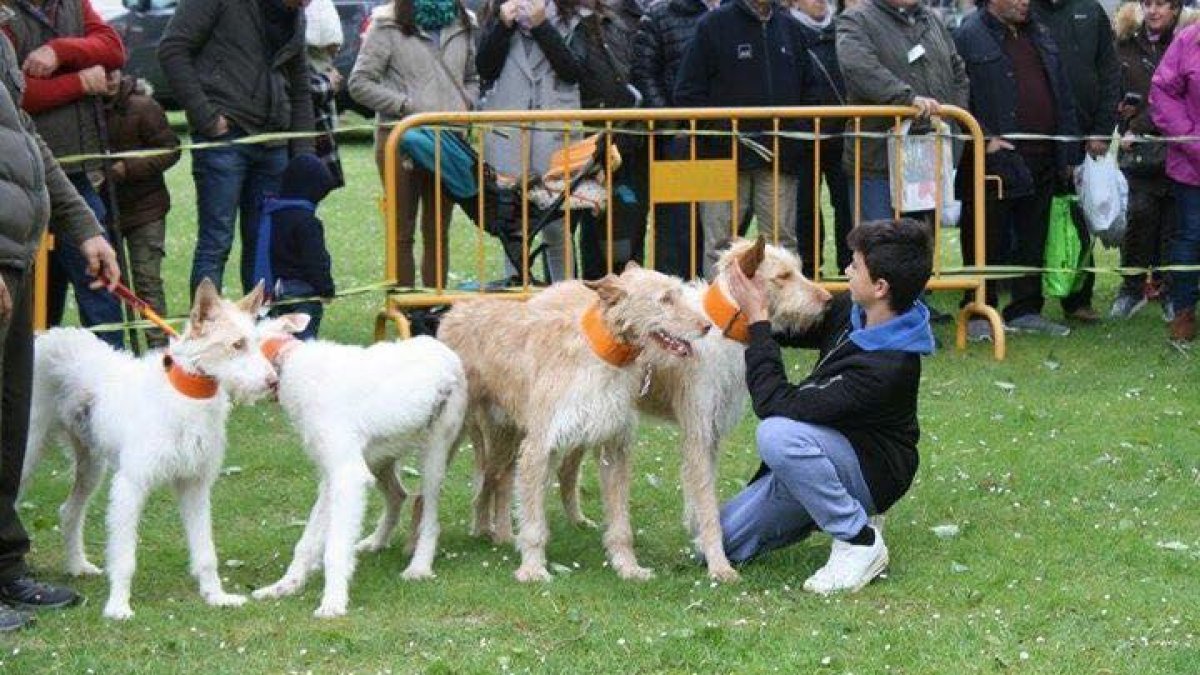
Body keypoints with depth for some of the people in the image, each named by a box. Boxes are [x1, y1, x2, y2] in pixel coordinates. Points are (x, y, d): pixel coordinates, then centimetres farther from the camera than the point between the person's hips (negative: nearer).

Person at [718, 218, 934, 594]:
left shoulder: (885, 366, -33)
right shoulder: (854, 310, -7)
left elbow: (776, 403, -30)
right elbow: (800, 331, 15)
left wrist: (757, 320, -24)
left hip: (870, 473, -8)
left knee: (777, 433, -37)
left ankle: (860, 542, -18)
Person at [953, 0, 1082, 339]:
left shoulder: (1040, 36, 15)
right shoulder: (969, 36, -7)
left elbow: (1063, 97, 18)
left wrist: (1069, 154, 14)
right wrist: (984, 138, -19)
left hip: (1042, 162, 7)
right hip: (994, 160, -6)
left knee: (1032, 241, 12)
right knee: (987, 242, 1)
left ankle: (1026, 310, 22)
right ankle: (978, 314, 9)